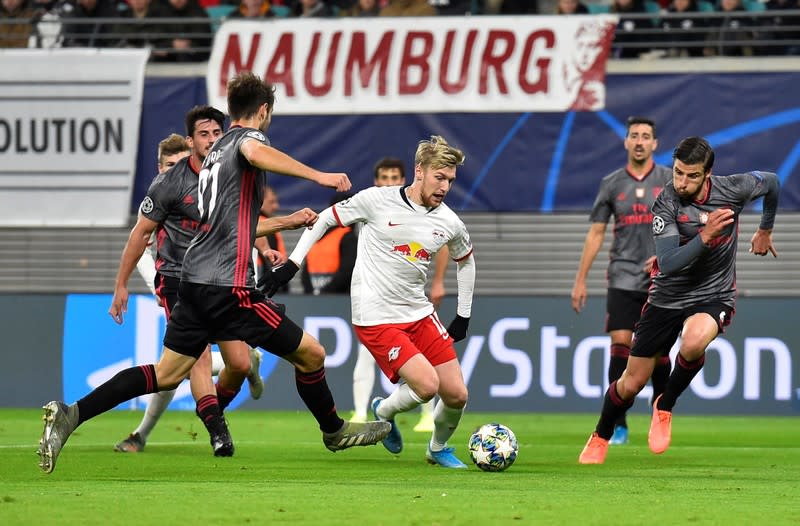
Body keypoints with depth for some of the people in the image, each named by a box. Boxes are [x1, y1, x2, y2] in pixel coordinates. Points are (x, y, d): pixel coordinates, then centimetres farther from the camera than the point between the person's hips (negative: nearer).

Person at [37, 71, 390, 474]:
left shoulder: (217, 150, 24)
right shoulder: (248, 137, -3)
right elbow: (254, 153, -32)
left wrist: (286, 221, 41)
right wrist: (318, 176, -31)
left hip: (194, 279, 9)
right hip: (228, 286, -9)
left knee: (167, 374, 10)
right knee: (310, 354, 2)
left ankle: (70, 415, 0)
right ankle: (335, 432, 20)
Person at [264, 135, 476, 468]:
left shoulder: (449, 224, 1)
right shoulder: (377, 201, -12)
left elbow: (466, 260, 22)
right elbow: (327, 219, 1)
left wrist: (464, 316, 21)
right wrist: (292, 264, -3)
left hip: (419, 314, 5)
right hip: (375, 319, -5)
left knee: (456, 395, 0)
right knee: (427, 385, -21)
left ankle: (438, 449, 31)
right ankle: (384, 412, 12)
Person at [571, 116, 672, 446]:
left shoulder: (669, 181, 3)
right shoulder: (612, 184, 6)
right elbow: (596, 233, 10)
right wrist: (580, 280, 6)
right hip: (623, 279, 0)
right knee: (620, 343, -10)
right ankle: (618, 424, -8)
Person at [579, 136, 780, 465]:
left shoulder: (732, 190, -15)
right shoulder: (666, 204, -19)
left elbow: (771, 182, 9)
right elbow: (669, 263, -29)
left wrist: (765, 231, 21)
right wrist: (705, 236, -41)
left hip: (714, 296, 0)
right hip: (668, 298, 0)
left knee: (693, 342, -36)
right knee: (632, 382, 4)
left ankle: (665, 407, -6)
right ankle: (600, 438, 35)